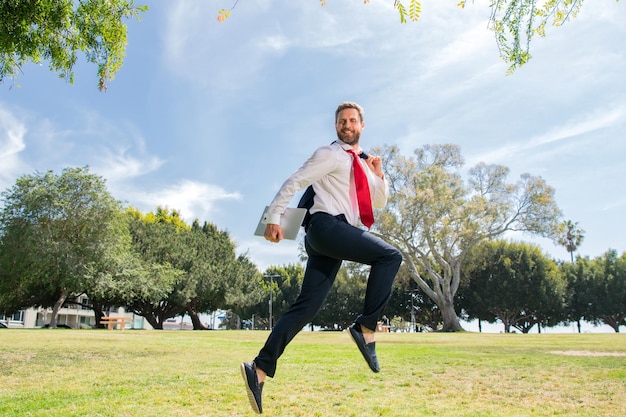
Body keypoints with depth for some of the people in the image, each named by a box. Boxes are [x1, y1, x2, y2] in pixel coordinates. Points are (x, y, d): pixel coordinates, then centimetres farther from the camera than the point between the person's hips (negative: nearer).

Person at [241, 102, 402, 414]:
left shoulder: (362, 163, 26)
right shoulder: (330, 155, 2)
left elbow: (379, 203, 29)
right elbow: (293, 182, -5)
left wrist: (378, 175, 12)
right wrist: (274, 217, -14)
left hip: (340, 234, 8)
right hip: (327, 225, -8)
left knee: (306, 306, 0)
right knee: (390, 256, -16)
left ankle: (260, 368, -1)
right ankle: (366, 327, -14)